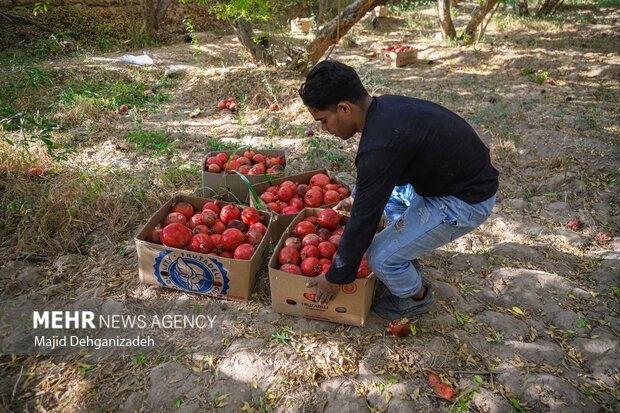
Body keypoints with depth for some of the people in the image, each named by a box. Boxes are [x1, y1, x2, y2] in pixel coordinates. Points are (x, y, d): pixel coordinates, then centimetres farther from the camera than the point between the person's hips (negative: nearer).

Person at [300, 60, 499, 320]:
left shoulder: (380, 143, -31)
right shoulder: (384, 105, -1)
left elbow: (364, 219, -22)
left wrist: (336, 278, -8)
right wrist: (357, 196, 35)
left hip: (467, 201, -10)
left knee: (381, 257, -10)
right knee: (381, 186, 25)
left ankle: (416, 297, 21)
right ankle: (405, 256, 31)